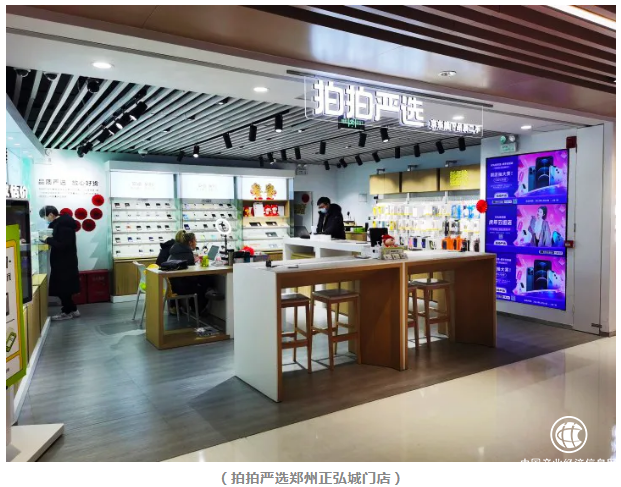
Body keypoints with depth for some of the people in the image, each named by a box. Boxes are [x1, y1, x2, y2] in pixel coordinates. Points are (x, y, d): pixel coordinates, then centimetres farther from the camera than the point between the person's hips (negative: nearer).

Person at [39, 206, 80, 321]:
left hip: (64, 262, -10)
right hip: (62, 261, 10)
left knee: (62, 288, 0)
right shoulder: (60, 223, 12)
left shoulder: (63, 225, -20)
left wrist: (48, 240, -16)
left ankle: (67, 312, 10)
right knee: (63, 288, 14)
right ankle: (72, 310, 20)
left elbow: (63, 245, -24)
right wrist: (49, 240, 3)